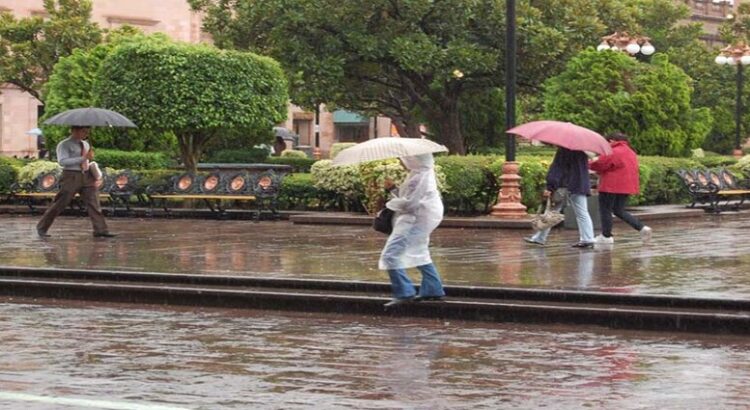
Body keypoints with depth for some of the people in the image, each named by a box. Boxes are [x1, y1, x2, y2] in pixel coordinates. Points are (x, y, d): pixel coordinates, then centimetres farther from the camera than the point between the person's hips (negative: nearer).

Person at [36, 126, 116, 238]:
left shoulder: (85, 144, 18)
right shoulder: (64, 145, -5)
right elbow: (62, 161, -20)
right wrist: (83, 158, -23)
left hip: (86, 177, 6)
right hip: (71, 177, -6)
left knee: (94, 203, -4)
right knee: (60, 203, -3)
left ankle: (100, 230, -5)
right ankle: (42, 228, 9)